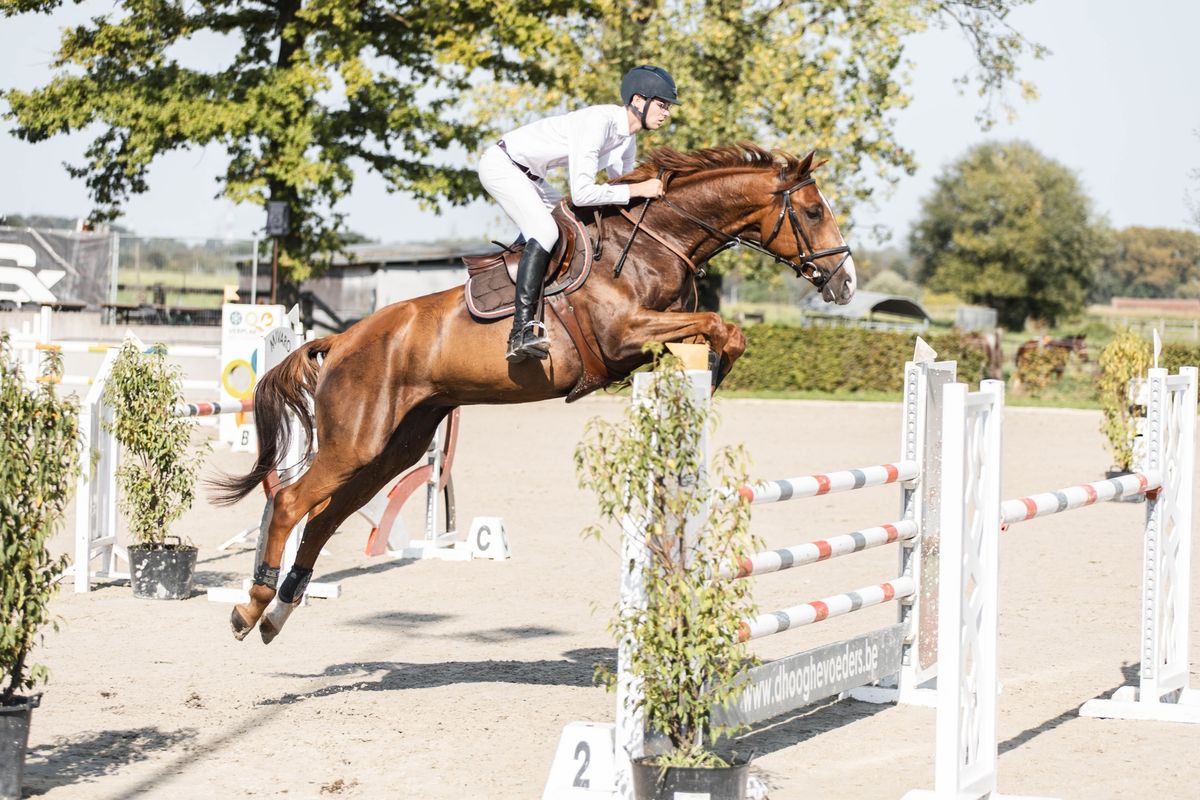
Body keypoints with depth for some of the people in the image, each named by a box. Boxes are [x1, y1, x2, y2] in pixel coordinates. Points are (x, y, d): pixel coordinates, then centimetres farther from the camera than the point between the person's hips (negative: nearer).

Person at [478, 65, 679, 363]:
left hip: (529, 175, 11)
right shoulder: (598, 123, -29)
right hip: (500, 163, -11)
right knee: (545, 232, -26)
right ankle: (521, 332, -32)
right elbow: (582, 193, -35)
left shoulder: (627, 141, 0)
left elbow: (621, 189, 13)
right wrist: (639, 189, -29)